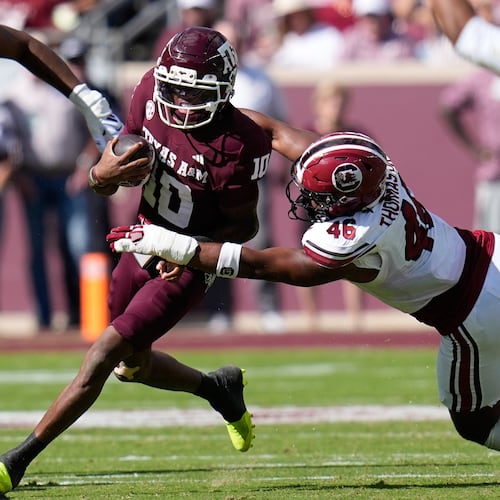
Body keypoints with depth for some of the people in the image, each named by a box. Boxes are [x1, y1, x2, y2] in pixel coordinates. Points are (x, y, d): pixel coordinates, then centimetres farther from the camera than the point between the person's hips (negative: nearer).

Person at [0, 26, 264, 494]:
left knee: (106, 353, -14)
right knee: (133, 364, 20)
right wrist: (103, 174, -26)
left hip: (187, 267, -7)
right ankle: (217, 387, 49)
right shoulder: (151, 94, -13)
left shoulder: (238, 144, -27)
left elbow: (244, 225, -11)